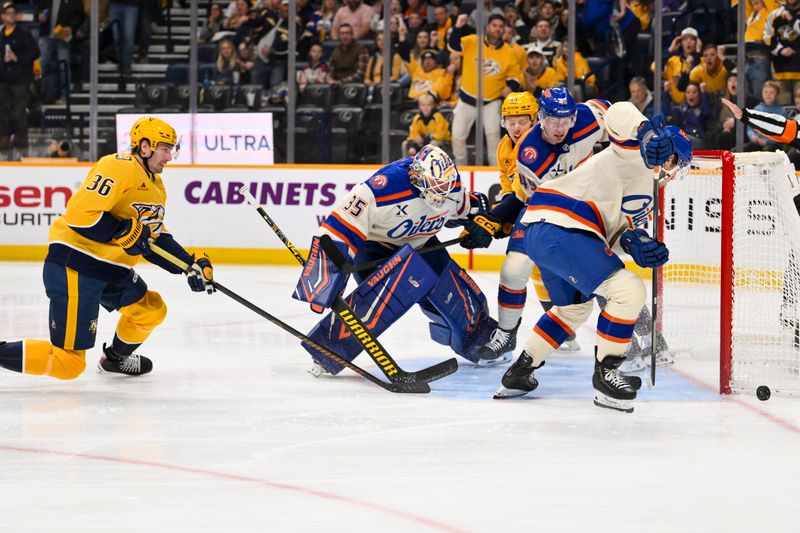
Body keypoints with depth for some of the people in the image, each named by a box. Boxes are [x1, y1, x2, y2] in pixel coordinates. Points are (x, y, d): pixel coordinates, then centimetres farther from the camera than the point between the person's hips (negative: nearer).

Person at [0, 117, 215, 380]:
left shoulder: (156, 187, 16)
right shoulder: (121, 168, -16)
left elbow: (156, 238, 17)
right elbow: (79, 213, -24)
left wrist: (191, 263, 4)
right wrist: (126, 232, -20)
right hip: (75, 264, -10)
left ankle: (116, 358, 40)